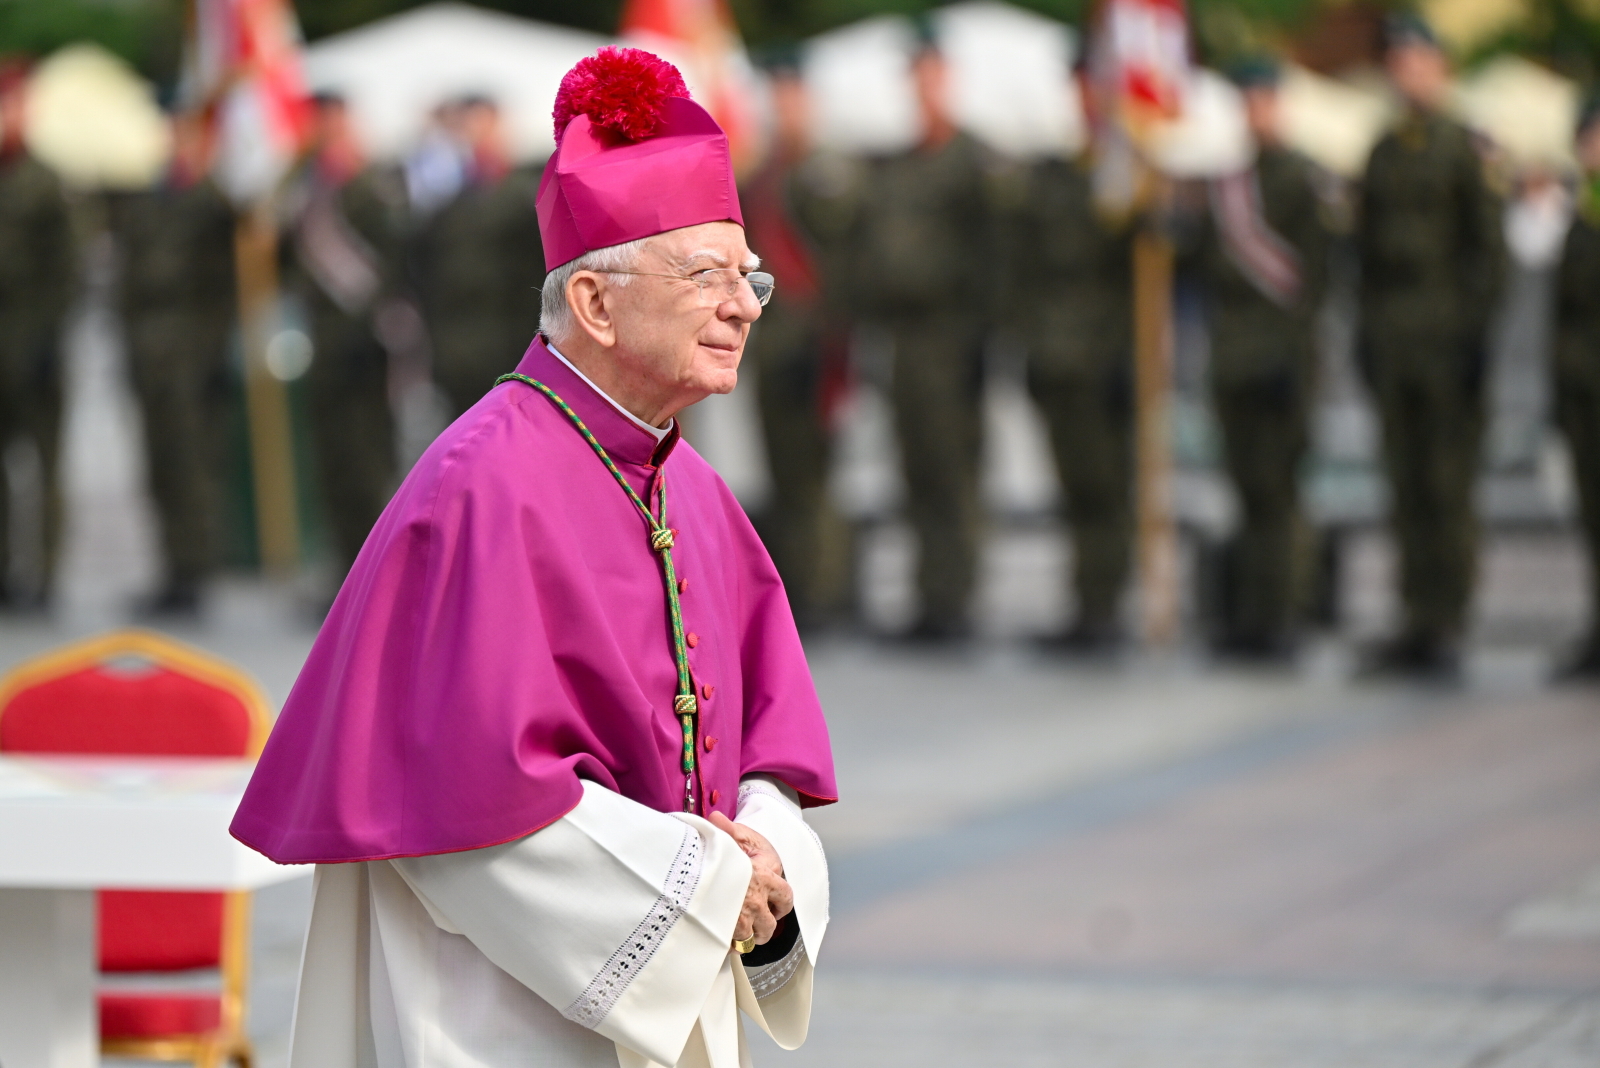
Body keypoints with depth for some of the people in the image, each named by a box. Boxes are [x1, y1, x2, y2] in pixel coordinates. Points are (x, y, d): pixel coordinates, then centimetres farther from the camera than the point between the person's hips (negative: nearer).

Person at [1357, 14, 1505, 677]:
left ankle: (1448, 627, -4)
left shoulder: (1470, 150, -3)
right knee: (1406, 490, 5)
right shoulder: (1384, 155, 15)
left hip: (1448, 341, -6)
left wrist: (1477, 333, -11)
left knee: (1448, 487, -6)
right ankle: (1418, 621, 8)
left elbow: (1490, 247, -5)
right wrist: (1367, 334, 13)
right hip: (1393, 342, 6)